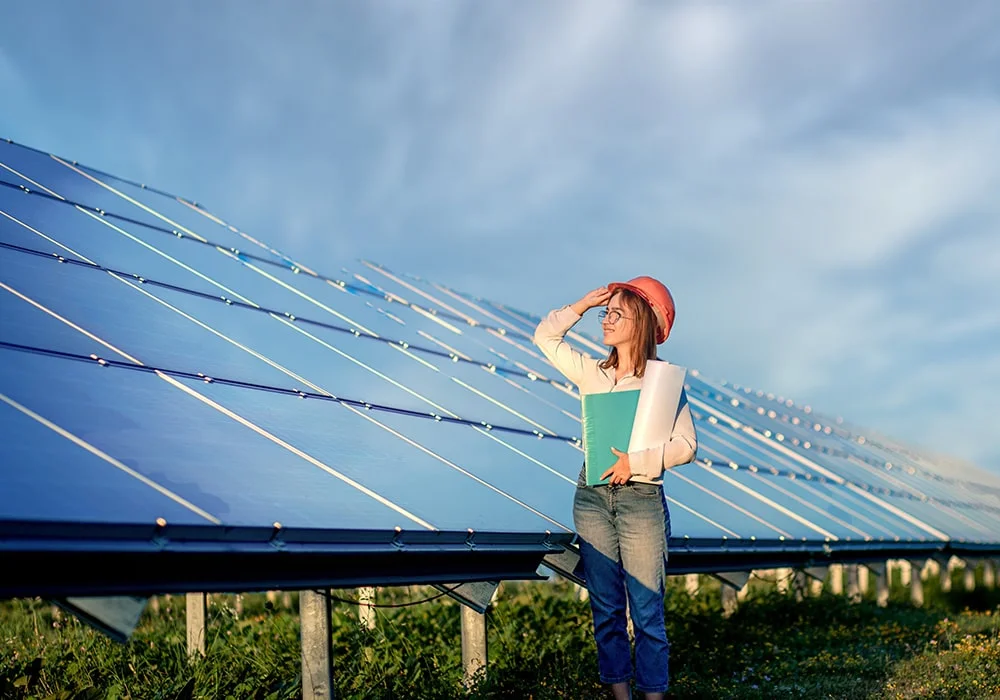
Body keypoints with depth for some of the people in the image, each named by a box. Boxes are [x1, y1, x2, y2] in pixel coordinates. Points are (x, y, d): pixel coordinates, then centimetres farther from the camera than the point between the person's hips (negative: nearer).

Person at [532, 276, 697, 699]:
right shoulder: (593, 374, 8)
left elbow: (685, 445, -12)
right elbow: (545, 336, 17)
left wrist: (635, 462, -21)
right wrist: (584, 303, 8)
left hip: (640, 497, -5)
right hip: (592, 495, 5)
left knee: (646, 609, -1)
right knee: (605, 606, 9)